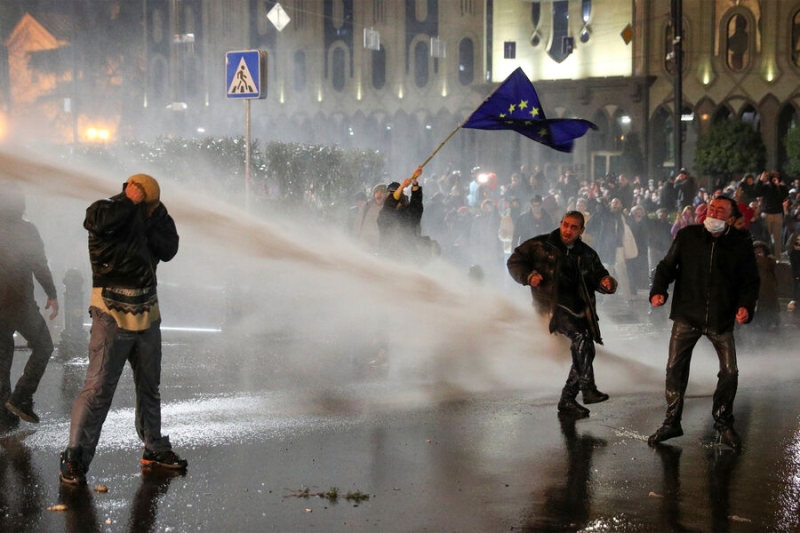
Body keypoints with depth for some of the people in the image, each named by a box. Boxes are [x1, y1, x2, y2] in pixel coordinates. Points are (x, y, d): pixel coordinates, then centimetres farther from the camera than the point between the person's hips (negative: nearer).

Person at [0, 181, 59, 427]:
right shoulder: (26, 230, -9)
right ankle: (21, 398, -3)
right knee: (43, 347, 11)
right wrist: (52, 295, -5)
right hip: (20, 304, -5)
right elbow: (40, 266, -12)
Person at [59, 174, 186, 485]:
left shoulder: (150, 219, 10)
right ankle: (75, 458, -6)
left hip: (147, 313, 7)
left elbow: (168, 250, -1)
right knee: (99, 387, -11)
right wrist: (130, 202, -20)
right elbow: (96, 220, -33)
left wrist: (157, 217, -10)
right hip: (113, 315, -7)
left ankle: (154, 449, 30)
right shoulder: (110, 212, -9)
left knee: (149, 386, 17)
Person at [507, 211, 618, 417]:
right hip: (552, 305, -6)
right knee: (581, 337, -26)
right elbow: (515, 261, 5)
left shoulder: (587, 254, 13)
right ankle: (588, 389, -26)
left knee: (586, 351, 2)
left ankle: (567, 399, 16)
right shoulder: (540, 245, 1)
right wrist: (528, 276, -13)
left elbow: (598, 276, 14)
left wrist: (606, 282, -11)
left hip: (578, 309, 6)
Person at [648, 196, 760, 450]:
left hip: (722, 319, 0)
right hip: (687, 315, 0)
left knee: (729, 372, 1)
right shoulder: (687, 236, -1)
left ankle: (723, 422, 22)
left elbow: (750, 280, 2)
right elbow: (667, 266, 3)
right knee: (675, 367, 1)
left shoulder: (741, 243, -2)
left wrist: (746, 305, -15)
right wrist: (658, 290, -13)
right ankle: (672, 422, 15)